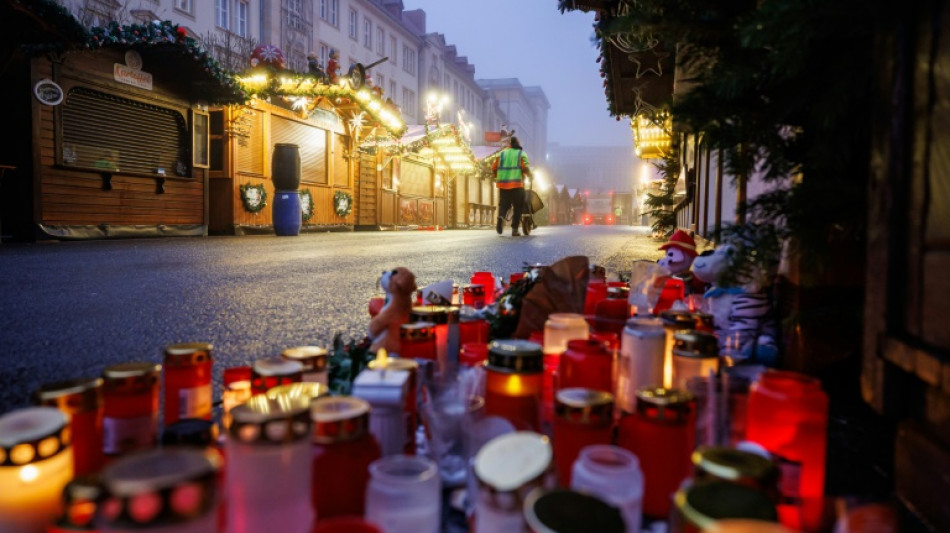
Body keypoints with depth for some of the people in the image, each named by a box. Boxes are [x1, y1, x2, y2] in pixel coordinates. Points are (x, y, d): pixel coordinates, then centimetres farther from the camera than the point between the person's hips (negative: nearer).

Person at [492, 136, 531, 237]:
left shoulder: (502, 154, 14)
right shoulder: (522, 154, 6)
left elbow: (494, 168, 8)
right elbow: (525, 168, -7)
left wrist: (498, 176, 25)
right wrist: (530, 175, 11)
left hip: (502, 184, 3)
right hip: (517, 184, -3)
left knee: (503, 204, 10)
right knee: (518, 207, 7)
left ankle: (501, 217, -22)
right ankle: (515, 229, 2)